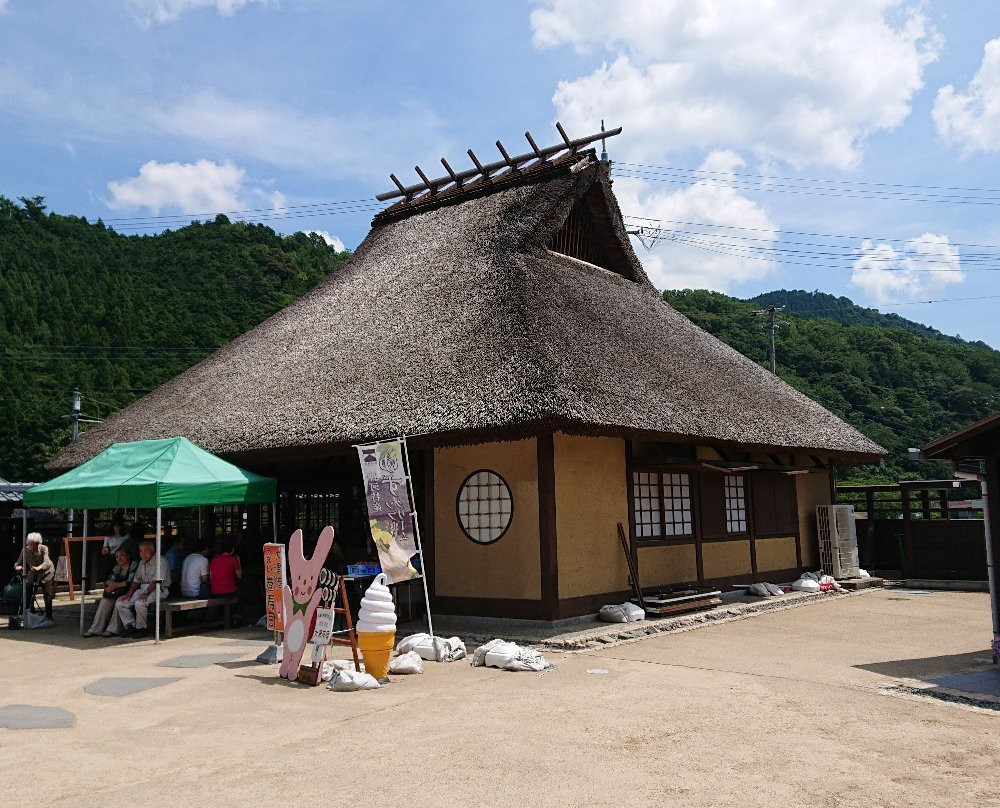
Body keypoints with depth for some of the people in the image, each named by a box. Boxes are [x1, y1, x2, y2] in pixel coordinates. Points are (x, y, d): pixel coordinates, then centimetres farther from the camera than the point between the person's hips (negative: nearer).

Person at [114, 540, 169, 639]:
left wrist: (146, 593, -24)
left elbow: (157, 580, -17)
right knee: (120, 603, -5)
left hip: (157, 590, -8)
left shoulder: (160, 560, -8)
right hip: (143, 588, 8)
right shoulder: (142, 562, 19)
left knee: (139, 603, -33)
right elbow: (136, 580, 18)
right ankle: (131, 626, 0)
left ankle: (141, 628, -12)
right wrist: (129, 594, 3)